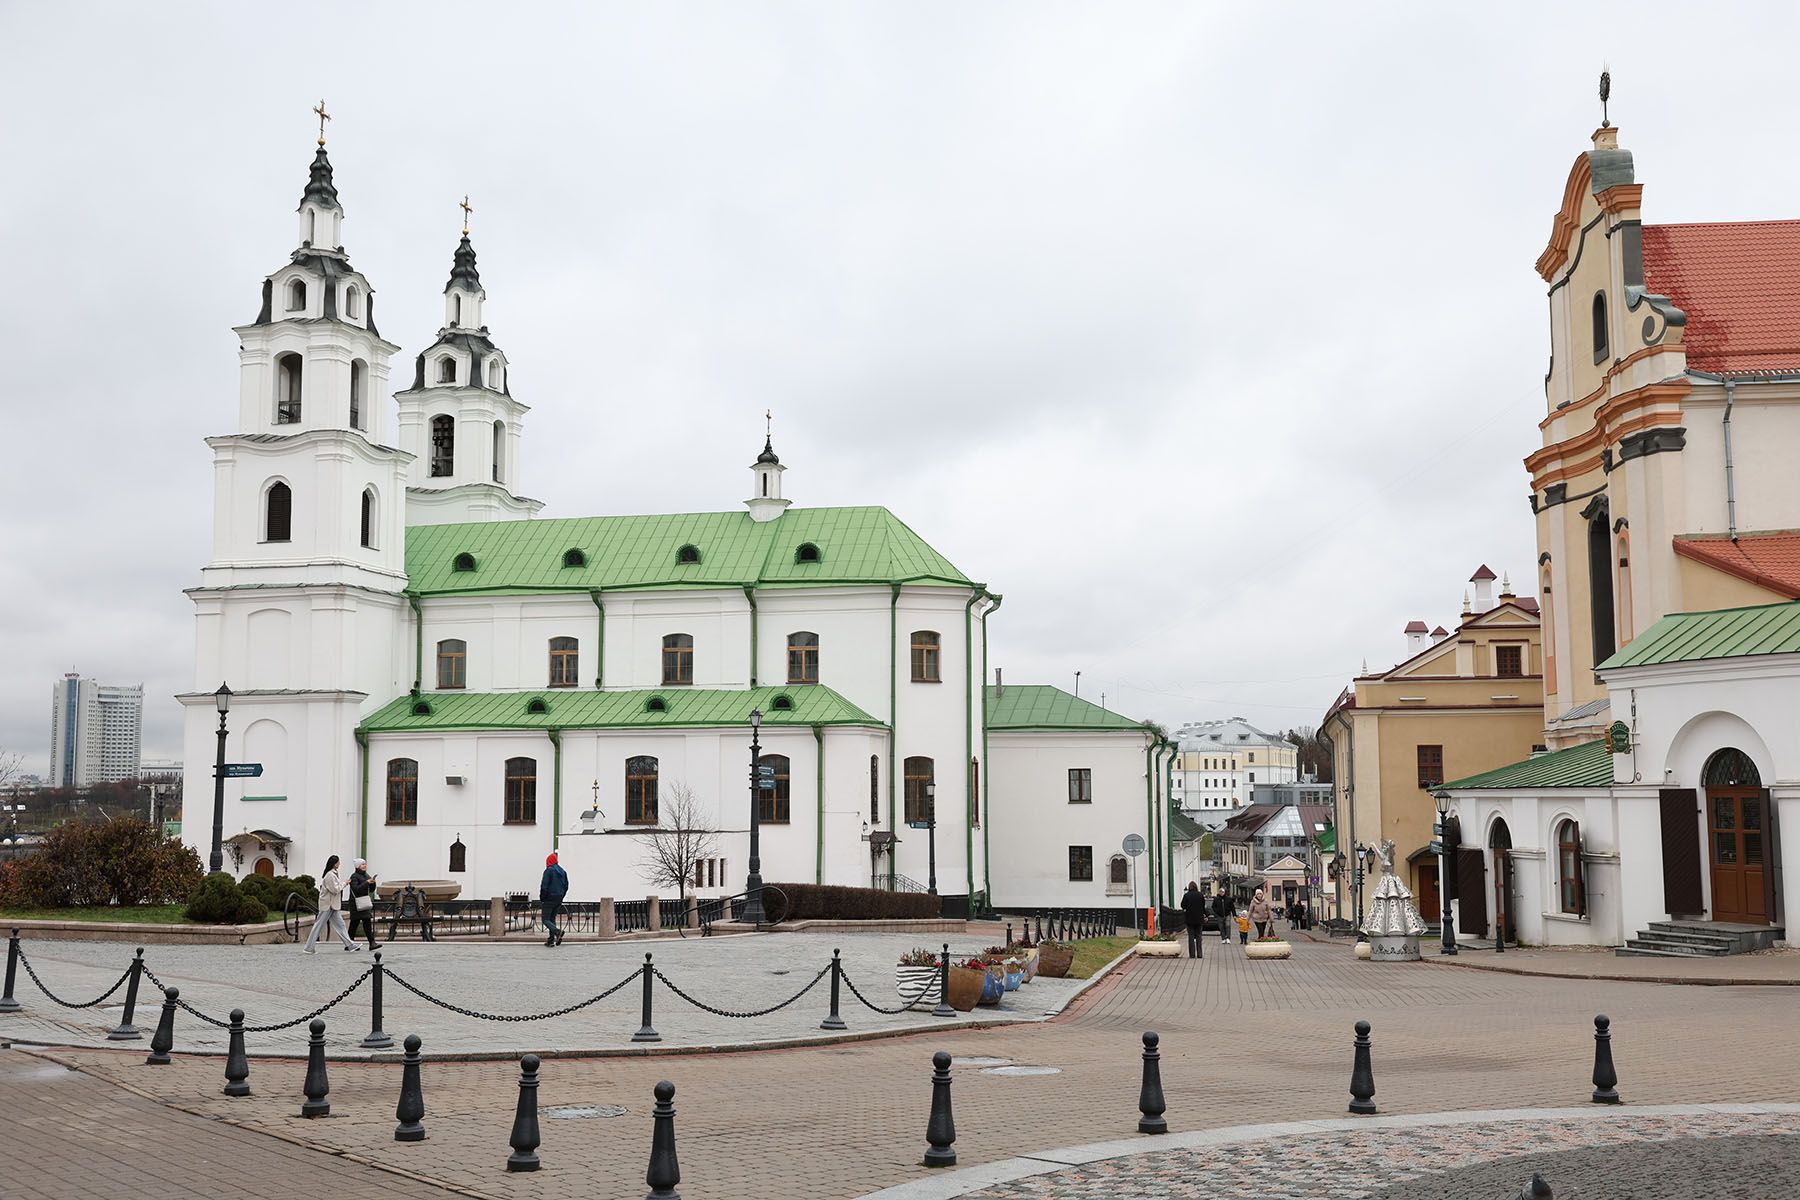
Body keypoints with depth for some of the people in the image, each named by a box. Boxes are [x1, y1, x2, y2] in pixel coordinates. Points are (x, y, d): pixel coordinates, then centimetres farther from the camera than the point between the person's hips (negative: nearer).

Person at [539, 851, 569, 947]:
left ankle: (557, 931, -26)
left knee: (546, 919, -3)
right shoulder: (563, 872, 12)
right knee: (552, 918, 14)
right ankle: (551, 940, 8)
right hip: (559, 900, 7)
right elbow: (566, 886, 16)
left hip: (549, 899, -7)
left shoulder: (548, 871, -10)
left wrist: (542, 898, -3)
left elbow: (544, 886, -13)